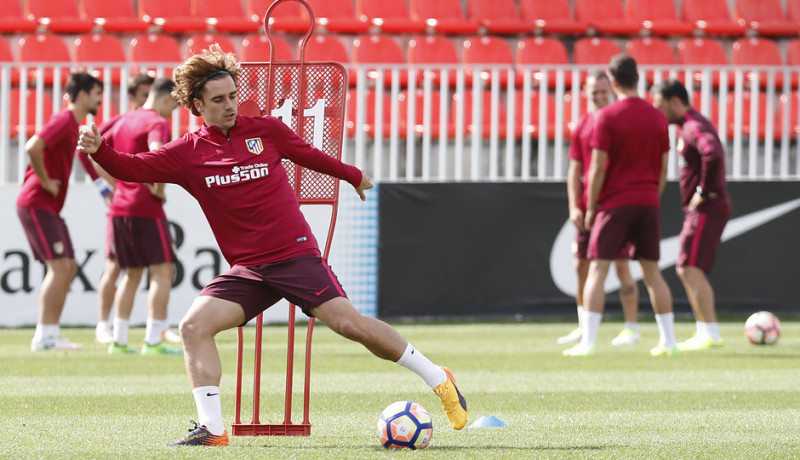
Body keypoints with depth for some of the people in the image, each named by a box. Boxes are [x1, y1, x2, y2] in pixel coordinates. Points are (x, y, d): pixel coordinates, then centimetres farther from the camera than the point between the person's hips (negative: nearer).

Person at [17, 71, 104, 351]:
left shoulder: (71, 124, 17)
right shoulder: (64, 121, -14)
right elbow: (33, 148, -29)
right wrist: (44, 181, -19)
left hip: (49, 207, 10)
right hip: (36, 204, -10)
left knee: (69, 268, 9)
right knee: (59, 267, -14)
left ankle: (51, 335, 11)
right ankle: (44, 336, -14)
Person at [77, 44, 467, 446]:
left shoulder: (266, 130, 2)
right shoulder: (186, 153, 3)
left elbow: (308, 156, 20)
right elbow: (132, 168, -1)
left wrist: (353, 176, 34)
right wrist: (97, 150, -21)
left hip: (296, 256, -2)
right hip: (246, 269, 2)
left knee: (349, 323, -15)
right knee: (194, 326, -16)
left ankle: (438, 379, -2)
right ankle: (211, 429, -12)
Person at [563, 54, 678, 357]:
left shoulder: (607, 117, -8)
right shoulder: (657, 118, 7)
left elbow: (598, 167, -10)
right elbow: (663, 170, 10)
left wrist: (591, 207, -2)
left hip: (615, 203, -4)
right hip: (648, 202, 4)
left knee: (597, 269, -2)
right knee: (652, 271, 11)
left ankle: (588, 341, -10)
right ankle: (668, 340, 9)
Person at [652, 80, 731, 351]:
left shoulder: (695, 127, -16)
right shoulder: (689, 127, 17)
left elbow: (713, 155, -35)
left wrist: (704, 192, -24)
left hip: (707, 209, -11)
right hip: (699, 210, 11)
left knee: (690, 269, -14)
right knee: (688, 271, 14)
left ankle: (710, 335, -15)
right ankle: (705, 333, 17)